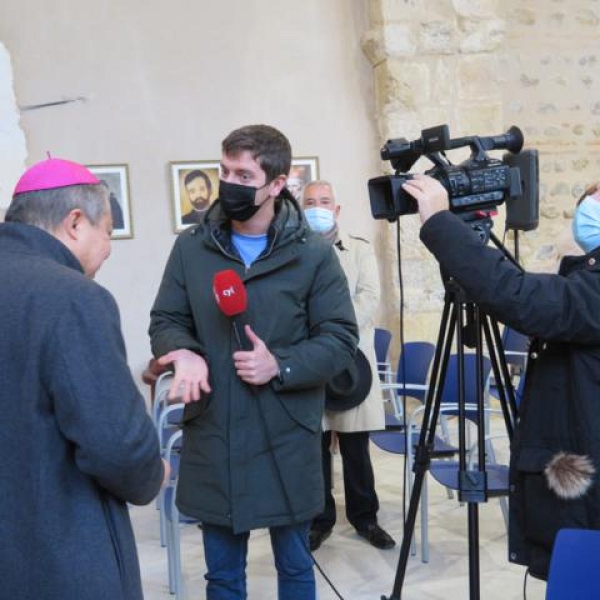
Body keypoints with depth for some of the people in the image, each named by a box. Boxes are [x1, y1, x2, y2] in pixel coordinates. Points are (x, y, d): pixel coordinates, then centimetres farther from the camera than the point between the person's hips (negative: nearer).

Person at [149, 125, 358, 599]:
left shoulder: (313, 254, -5)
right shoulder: (191, 248, 1)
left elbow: (341, 339, -5)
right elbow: (165, 320, 6)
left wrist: (280, 365, -20)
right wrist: (185, 354, -16)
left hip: (286, 442, -2)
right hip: (212, 440, 2)